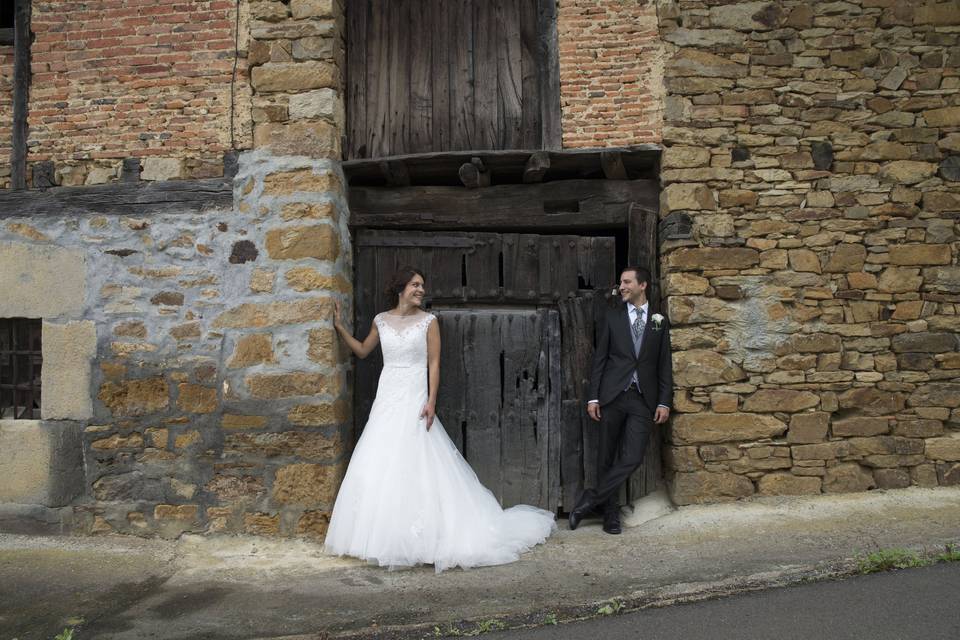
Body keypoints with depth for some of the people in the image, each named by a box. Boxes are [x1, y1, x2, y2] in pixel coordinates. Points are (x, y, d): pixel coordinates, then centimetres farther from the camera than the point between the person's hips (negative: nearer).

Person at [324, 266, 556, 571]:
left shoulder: (428, 321, -3)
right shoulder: (381, 320, 7)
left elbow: (434, 364, -5)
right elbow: (362, 351, 21)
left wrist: (431, 401, -14)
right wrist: (340, 327, 15)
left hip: (414, 399, -4)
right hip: (386, 398, 4)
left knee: (414, 464, -5)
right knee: (379, 465, 5)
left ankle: (414, 537, 6)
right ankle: (382, 535, 18)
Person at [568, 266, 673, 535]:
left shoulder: (659, 322, 10)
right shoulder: (611, 318, 7)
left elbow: (665, 366, 8)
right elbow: (599, 359, 5)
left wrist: (664, 402, 0)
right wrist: (593, 397, -2)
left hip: (643, 400, 0)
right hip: (612, 396, 0)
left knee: (632, 458, -9)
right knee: (607, 457, 4)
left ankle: (589, 500, 3)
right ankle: (610, 512, 18)